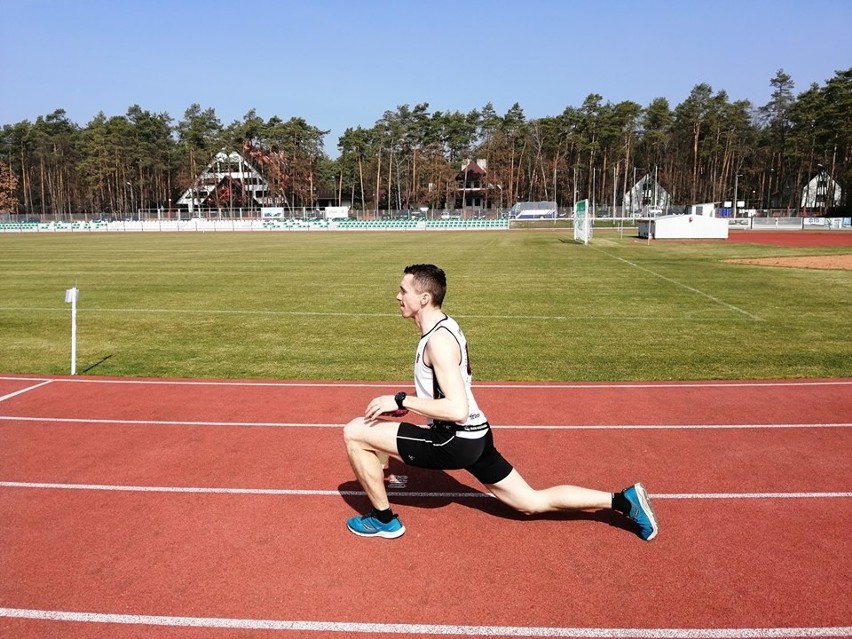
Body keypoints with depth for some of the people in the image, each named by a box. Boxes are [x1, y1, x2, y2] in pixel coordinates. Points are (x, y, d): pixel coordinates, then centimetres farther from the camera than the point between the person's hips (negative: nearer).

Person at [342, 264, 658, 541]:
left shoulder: (439, 340, -21)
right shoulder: (442, 327, 10)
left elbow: (457, 410, -30)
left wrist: (400, 401, -23)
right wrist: (405, 403, 16)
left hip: (455, 441, -10)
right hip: (471, 436, 10)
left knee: (354, 432, -5)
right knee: (533, 502, 18)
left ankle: (384, 519, 10)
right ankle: (623, 500, 18)